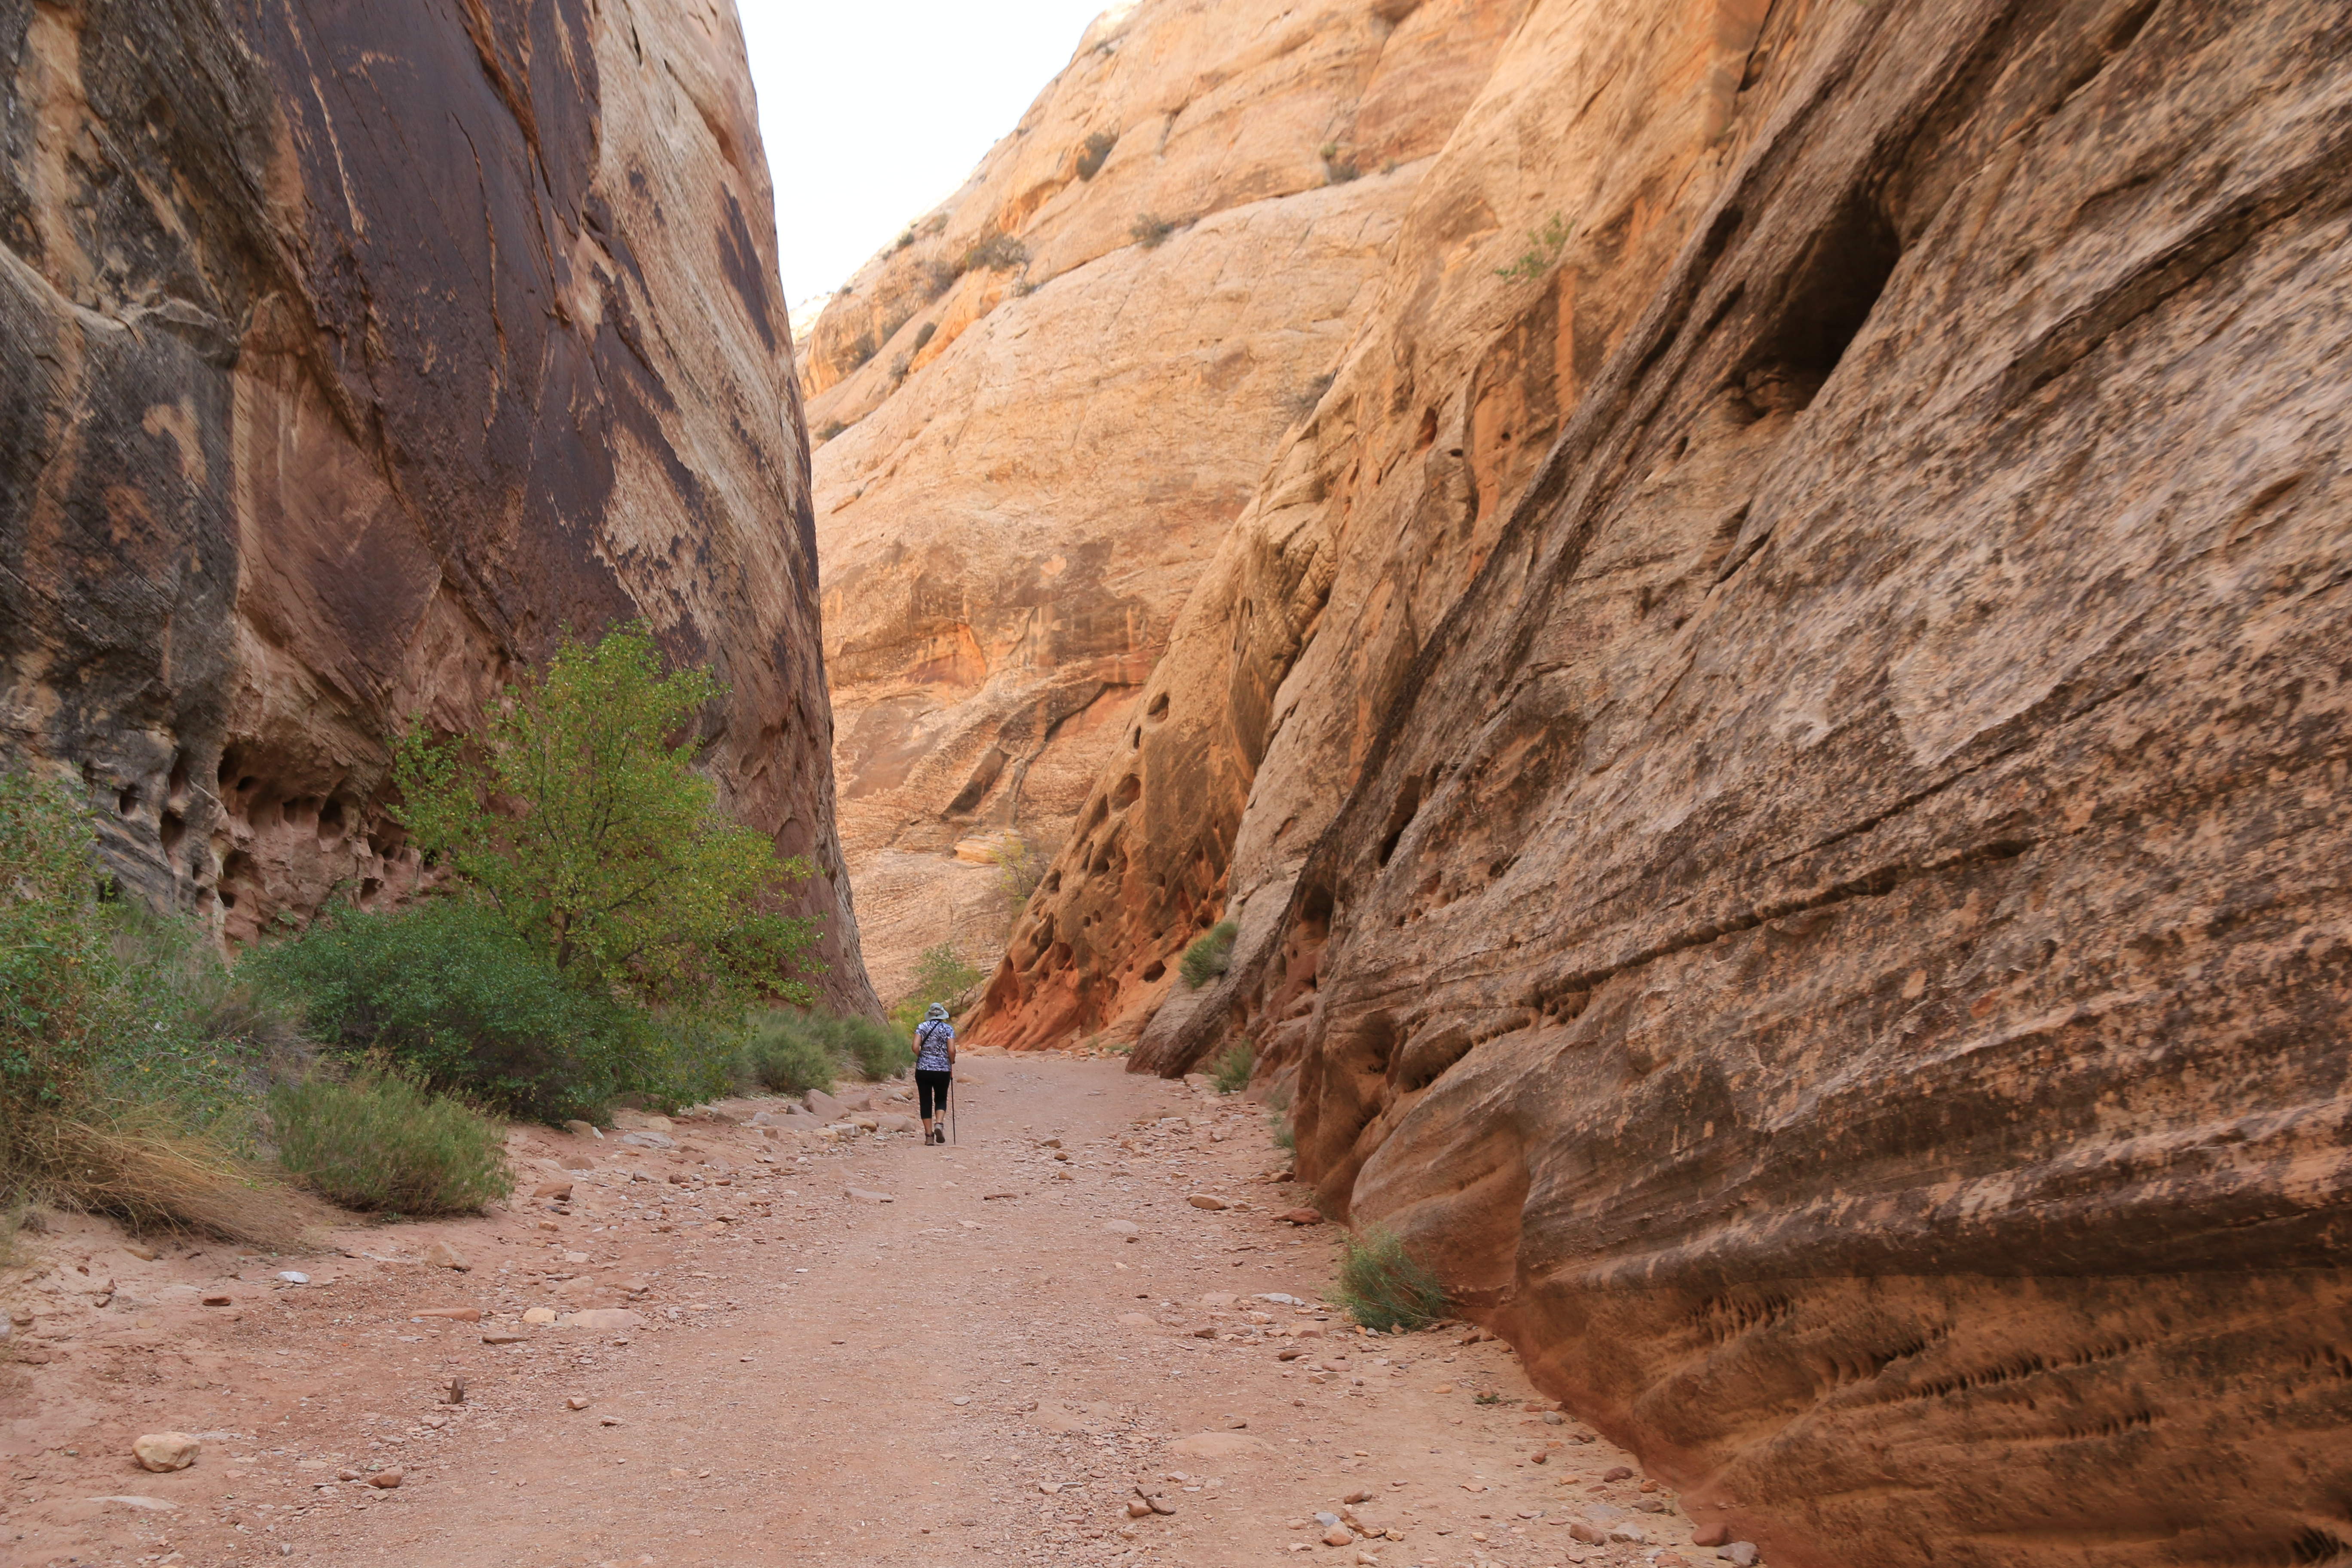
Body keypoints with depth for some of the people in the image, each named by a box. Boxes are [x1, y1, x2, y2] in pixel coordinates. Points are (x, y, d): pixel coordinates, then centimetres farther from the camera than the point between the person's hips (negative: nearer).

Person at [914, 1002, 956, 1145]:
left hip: (923, 1069, 0)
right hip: (943, 1070, 0)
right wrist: (951, 1064, 8)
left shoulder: (922, 1027, 1)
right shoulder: (948, 1029, -1)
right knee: (941, 1099, 16)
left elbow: (915, 1047, -8)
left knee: (926, 1102, 8)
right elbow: (952, 1050, -10)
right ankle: (940, 1124, -9)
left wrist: (922, 1059, 9)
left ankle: (929, 1135, 7)